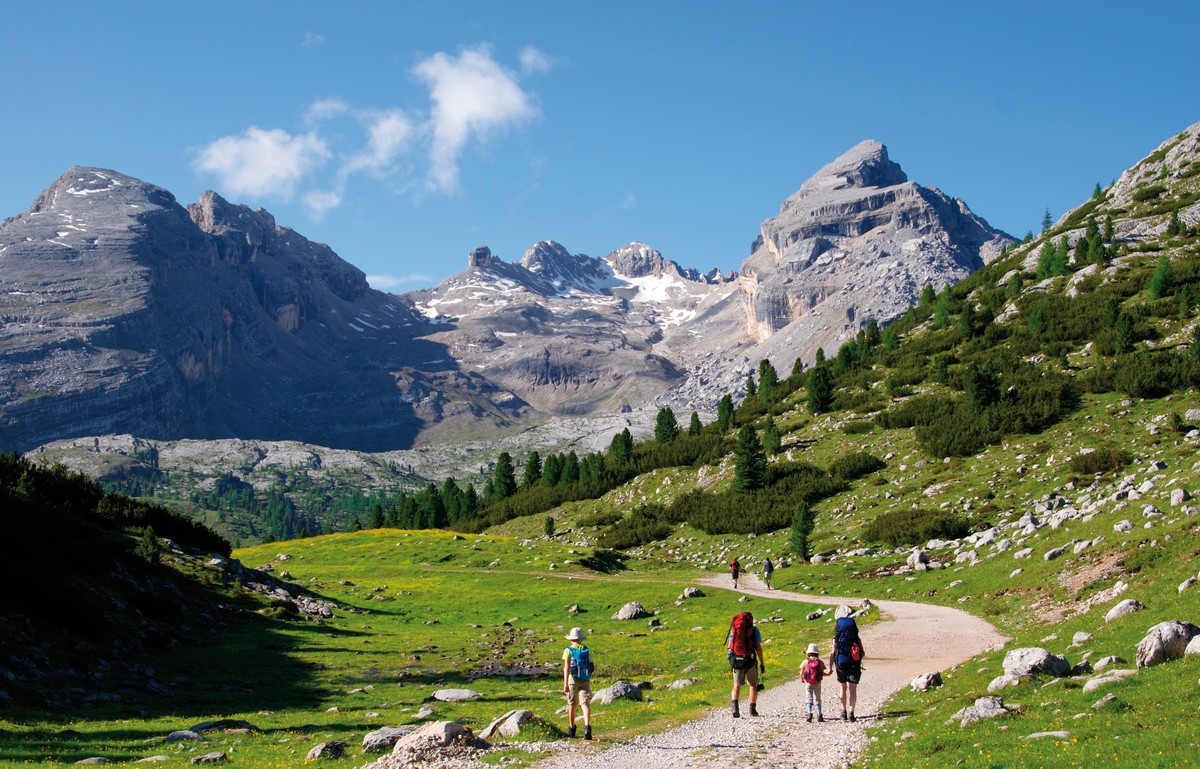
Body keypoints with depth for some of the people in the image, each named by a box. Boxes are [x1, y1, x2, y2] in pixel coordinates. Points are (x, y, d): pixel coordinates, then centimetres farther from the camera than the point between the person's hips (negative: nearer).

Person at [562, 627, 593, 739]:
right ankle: (587, 727, -28)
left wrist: (565, 683, -19)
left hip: (573, 680, -1)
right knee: (585, 704, -7)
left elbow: (566, 667, -15)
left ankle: (571, 729, 25)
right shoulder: (586, 650, 6)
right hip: (585, 681, 1)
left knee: (572, 705, 15)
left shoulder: (568, 650, -4)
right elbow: (591, 666, 12)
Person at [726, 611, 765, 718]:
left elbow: (729, 646, 9)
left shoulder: (734, 629, 10)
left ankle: (735, 706, -13)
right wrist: (762, 663, 1)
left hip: (736, 660, 2)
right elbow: (758, 647, -4)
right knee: (753, 685, 14)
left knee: (737, 685, 9)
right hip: (750, 660, -2)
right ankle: (752, 709, 12)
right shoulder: (754, 630, 2)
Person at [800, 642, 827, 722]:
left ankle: (809, 713, -19)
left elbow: (801, 672, -1)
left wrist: (802, 679, 18)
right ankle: (819, 715, 4)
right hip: (817, 683, 1)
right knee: (817, 700, 12)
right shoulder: (820, 662, -3)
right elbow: (822, 673, -6)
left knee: (809, 699, 2)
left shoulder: (806, 661, -3)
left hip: (808, 683, -1)